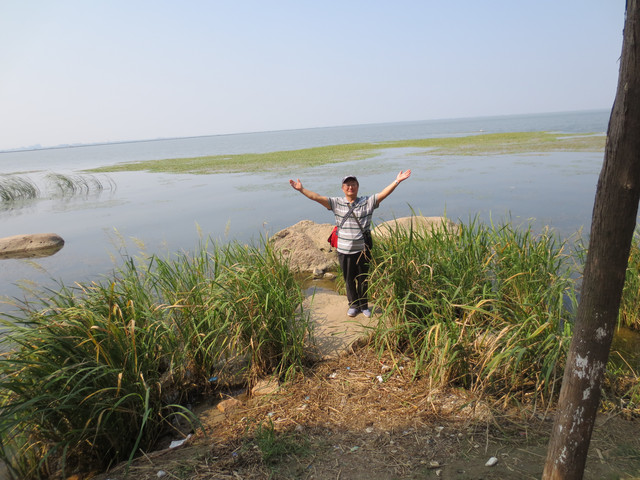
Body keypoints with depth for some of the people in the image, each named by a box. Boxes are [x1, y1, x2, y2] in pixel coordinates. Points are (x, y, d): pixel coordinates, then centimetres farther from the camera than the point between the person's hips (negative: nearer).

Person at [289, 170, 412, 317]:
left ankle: (364, 305, 32)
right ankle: (353, 305, 33)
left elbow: (383, 193, -8)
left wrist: (397, 181, -17)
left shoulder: (368, 202, 0)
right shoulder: (336, 203, 1)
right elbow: (317, 197, -4)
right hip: (344, 250, 1)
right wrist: (301, 189, -11)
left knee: (363, 279, 13)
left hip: (363, 249, 0)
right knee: (349, 279, 13)